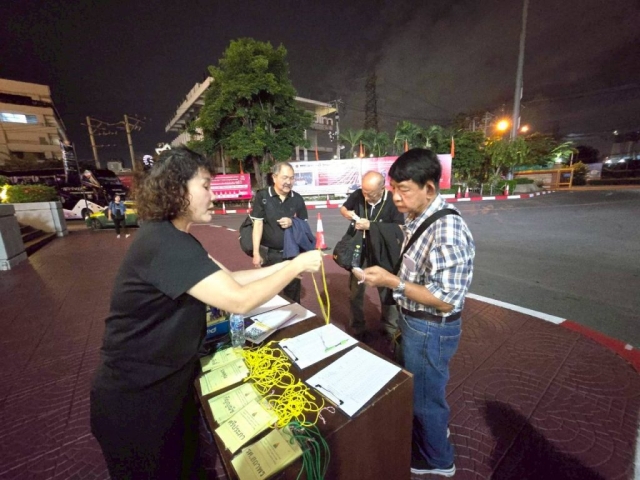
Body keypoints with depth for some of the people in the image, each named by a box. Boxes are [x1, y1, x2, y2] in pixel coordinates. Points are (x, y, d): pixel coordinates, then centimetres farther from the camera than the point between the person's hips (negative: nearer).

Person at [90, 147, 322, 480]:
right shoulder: (164, 243, -30)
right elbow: (239, 300, -35)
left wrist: (284, 266, -5)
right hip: (136, 398, -8)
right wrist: (295, 266, -22)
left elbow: (228, 279, 2)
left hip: (170, 381, 8)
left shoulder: (176, 238, 3)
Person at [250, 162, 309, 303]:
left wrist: (292, 222, -14)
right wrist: (256, 253, -12)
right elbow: (258, 224, -9)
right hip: (269, 253, -2)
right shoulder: (262, 196, -8)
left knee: (293, 290, 15)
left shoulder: (297, 199, 1)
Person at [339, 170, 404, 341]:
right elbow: (343, 207, 9)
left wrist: (371, 226, -28)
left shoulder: (393, 201, -17)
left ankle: (390, 328, 35)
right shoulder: (357, 195, -9)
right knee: (356, 291, 13)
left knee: (387, 292, 12)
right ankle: (358, 328, 34)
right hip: (359, 251, 3)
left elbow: (399, 228, -21)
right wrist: (347, 213, -15)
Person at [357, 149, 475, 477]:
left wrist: (392, 282, -27)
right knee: (416, 389, 30)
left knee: (425, 396, 17)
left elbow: (446, 300, -27)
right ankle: (432, 426, 59)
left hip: (431, 330, -8)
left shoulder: (447, 232, -29)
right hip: (413, 322, 8)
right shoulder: (416, 219, 0)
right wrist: (387, 275, 1)